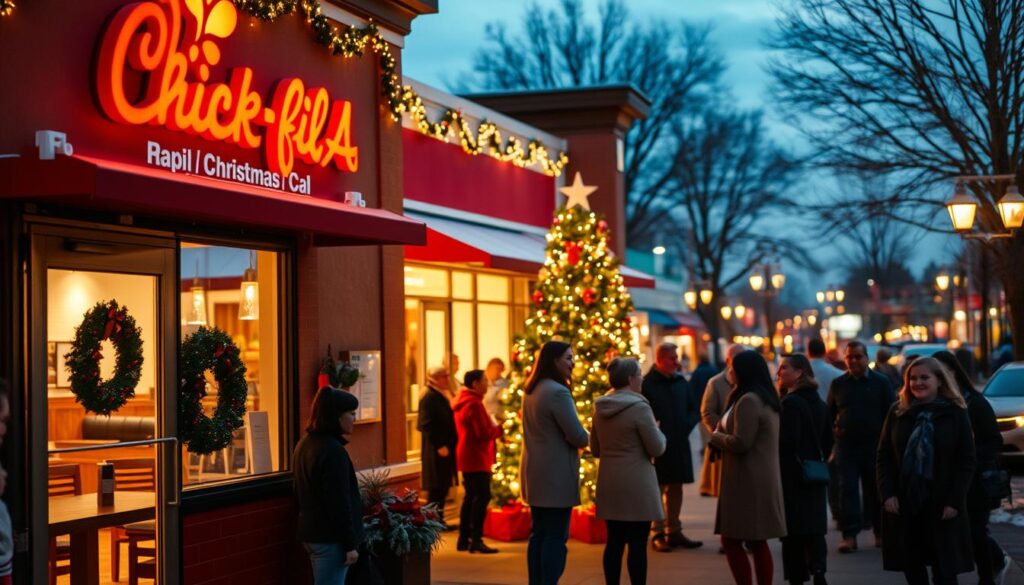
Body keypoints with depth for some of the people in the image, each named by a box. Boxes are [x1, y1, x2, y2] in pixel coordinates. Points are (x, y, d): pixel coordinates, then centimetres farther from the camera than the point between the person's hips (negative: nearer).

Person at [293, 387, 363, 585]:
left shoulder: (305, 444, 11)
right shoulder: (333, 450, -19)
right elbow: (339, 502, -20)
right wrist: (350, 544, -15)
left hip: (311, 531, 10)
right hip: (330, 536, -10)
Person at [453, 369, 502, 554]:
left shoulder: (463, 402, 14)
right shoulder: (474, 404, -18)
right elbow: (484, 433, -21)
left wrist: (492, 427, 11)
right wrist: (499, 429, -6)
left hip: (467, 457, 10)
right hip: (476, 458, -10)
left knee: (471, 496, 14)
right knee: (482, 497, -8)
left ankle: (464, 539, 16)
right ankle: (476, 540, -9)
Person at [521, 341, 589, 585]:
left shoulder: (531, 390, 11)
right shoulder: (558, 392, -18)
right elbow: (578, 436, -18)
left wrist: (576, 438, 13)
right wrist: (587, 439, 4)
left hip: (534, 472, 9)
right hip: (555, 473, -9)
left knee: (539, 532, 13)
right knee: (556, 535, -4)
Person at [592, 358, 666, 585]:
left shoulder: (600, 407, 6)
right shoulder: (639, 407, -15)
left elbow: (595, 449, 15)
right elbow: (657, 448, -11)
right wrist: (657, 430, 8)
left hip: (609, 484, 7)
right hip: (636, 484, -7)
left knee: (614, 541, 11)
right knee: (637, 544, -1)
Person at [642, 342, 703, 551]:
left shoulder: (681, 381, 9)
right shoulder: (647, 384, -9)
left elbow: (695, 409, 16)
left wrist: (687, 425, 1)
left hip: (679, 445, 6)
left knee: (676, 488, 11)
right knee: (657, 489, 0)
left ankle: (674, 532, 20)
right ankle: (658, 534, 6)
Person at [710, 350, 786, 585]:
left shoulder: (748, 401, -17)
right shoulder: (766, 399, 15)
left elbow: (740, 443, -21)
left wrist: (716, 436, -4)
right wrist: (722, 435, 9)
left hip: (747, 481, -10)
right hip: (763, 480, 10)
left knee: (731, 541, -5)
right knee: (758, 543, 13)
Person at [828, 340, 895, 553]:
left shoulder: (881, 382, 3)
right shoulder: (838, 384, 8)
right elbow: (830, 414, 12)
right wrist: (833, 434, 3)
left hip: (874, 445, -1)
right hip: (846, 445, 1)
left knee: (875, 489, 6)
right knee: (847, 489, -4)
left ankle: (880, 532, 18)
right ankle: (849, 535, -5)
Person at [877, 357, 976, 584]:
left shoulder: (955, 413, -1)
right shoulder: (898, 412, 6)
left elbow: (966, 461, -3)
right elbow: (884, 456, 6)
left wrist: (954, 501, -10)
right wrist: (887, 494, -5)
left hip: (942, 505, -3)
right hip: (904, 502, 3)